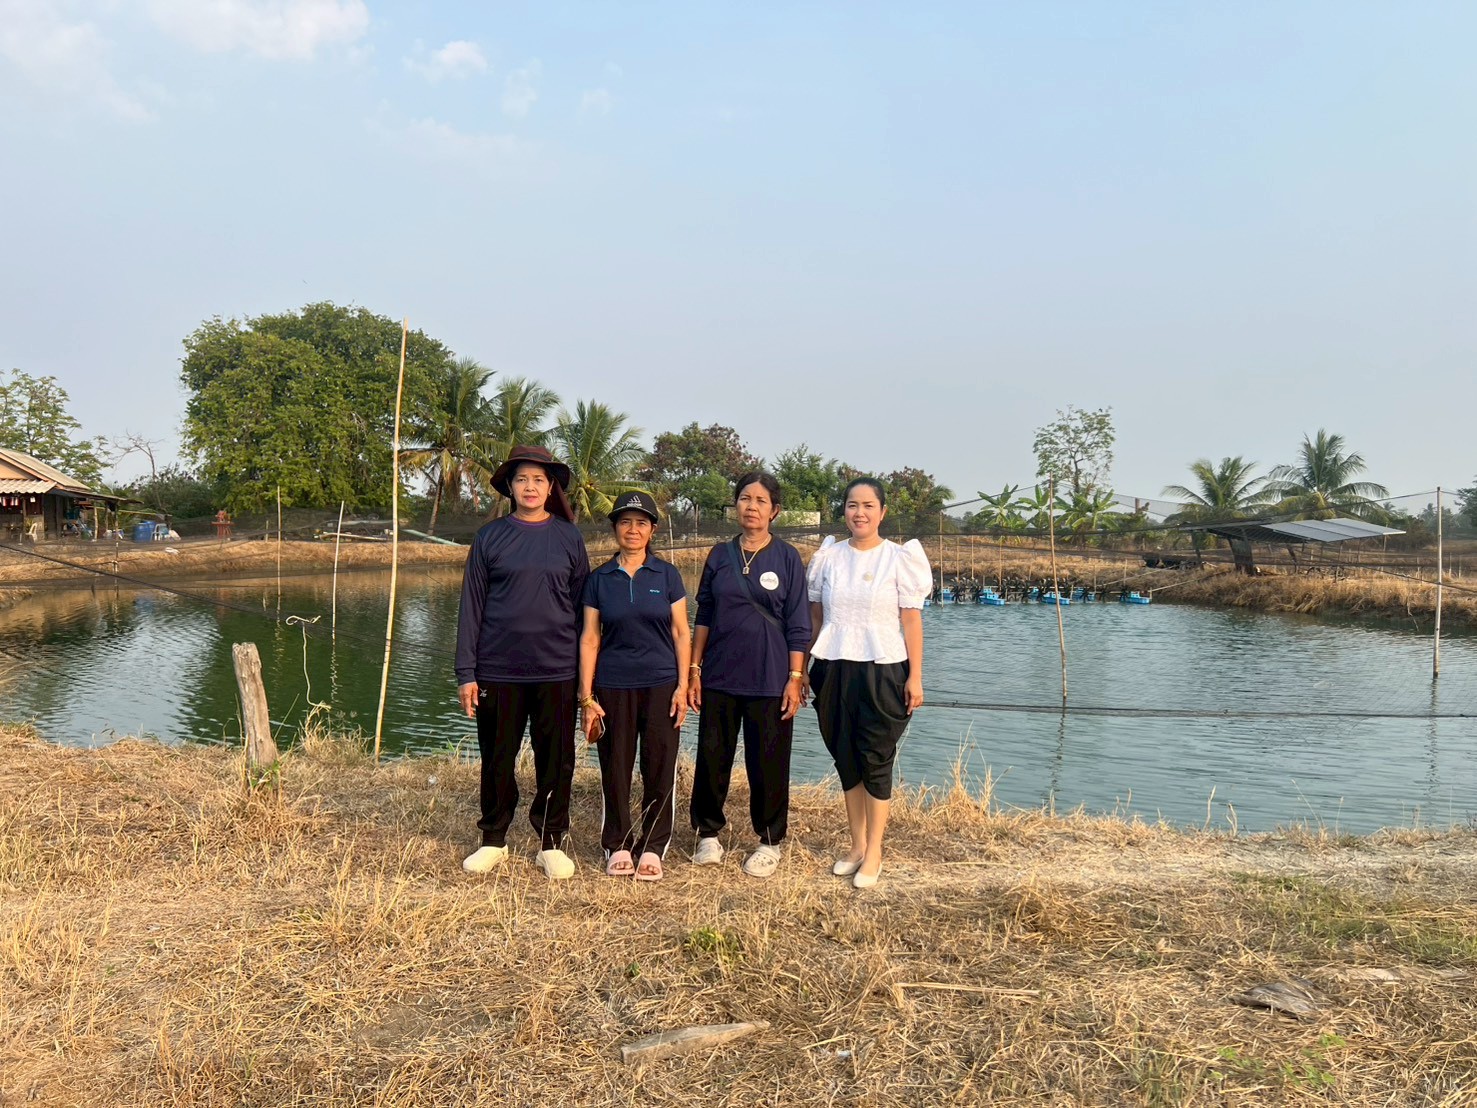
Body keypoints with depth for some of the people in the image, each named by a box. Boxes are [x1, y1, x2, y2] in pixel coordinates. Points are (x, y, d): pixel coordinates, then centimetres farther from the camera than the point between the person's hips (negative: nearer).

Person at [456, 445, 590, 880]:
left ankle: (552, 843, 22)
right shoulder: (490, 537, 4)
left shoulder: (568, 537, 5)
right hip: (498, 669, 0)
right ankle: (493, 841, 26)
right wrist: (466, 672, -1)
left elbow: (582, 605, 8)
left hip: (557, 670, 0)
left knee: (556, 759, 7)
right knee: (497, 758, 9)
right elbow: (471, 606, 4)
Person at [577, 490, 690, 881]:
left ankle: (653, 848, 15)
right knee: (615, 768, 4)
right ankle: (618, 846, 20)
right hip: (613, 687, 0)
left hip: (661, 684, 0)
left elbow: (681, 634, 4)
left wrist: (682, 686, -3)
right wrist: (586, 698, -2)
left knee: (660, 768, 1)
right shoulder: (599, 579, 4)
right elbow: (589, 639, 3)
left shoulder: (667, 575, 3)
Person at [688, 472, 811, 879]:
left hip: (769, 678, -2)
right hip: (719, 676, 3)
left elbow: (797, 625, -1)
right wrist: (694, 669, 4)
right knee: (712, 757, 8)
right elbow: (704, 616, 10)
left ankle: (769, 842, 20)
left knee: (768, 762, 5)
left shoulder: (786, 558, -1)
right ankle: (708, 833, 24)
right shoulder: (719, 555, 7)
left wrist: (795, 678, -6)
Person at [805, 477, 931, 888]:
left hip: (882, 671, -3)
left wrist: (915, 677, -8)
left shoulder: (900, 558, -3)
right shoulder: (828, 557, 5)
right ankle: (856, 846, 24)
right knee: (846, 760, 10)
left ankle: (873, 853, 13)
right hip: (834, 670, 3)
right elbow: (814, 617, 9)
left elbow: (911, 621, -4)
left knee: (876, 761, 1)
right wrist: (802, 669, 8)